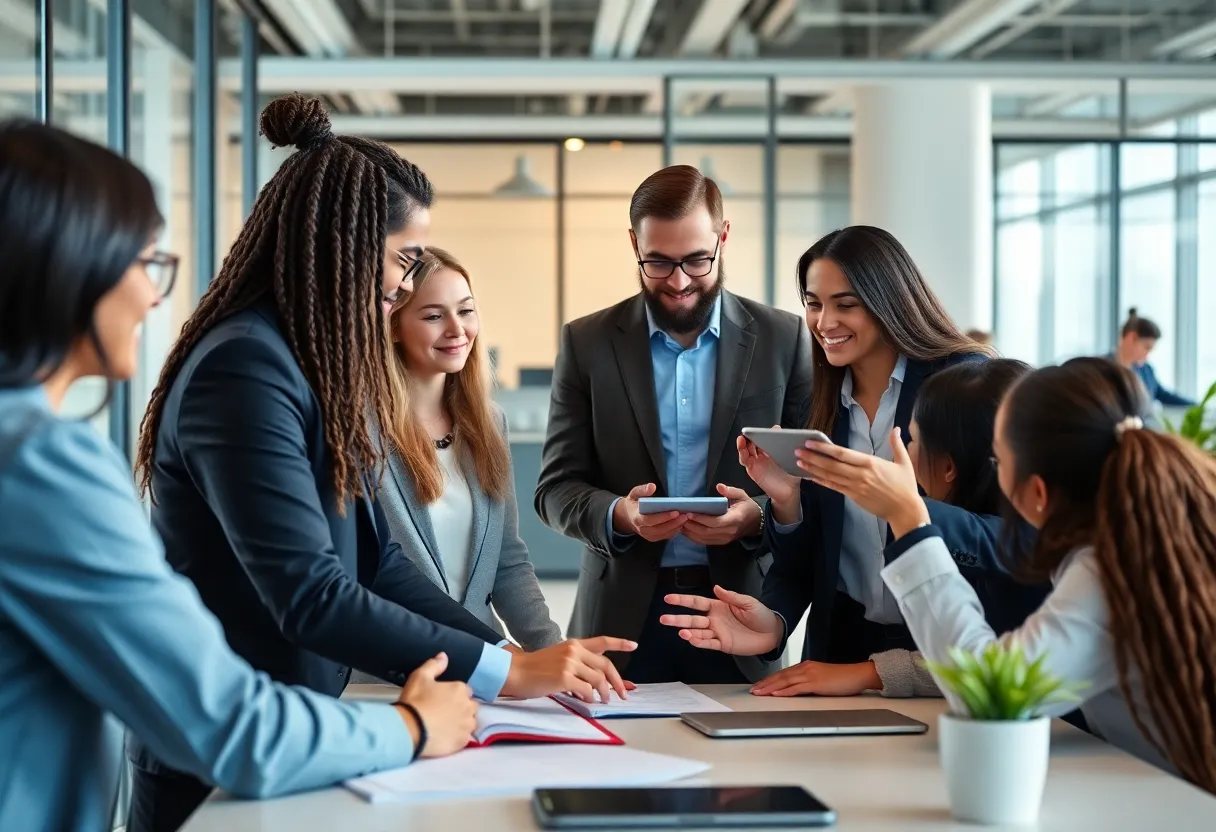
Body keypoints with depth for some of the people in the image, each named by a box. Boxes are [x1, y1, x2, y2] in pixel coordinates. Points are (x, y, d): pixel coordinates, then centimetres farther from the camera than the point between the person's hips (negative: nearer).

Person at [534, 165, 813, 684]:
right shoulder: (587, 343, 3)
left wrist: (757, 517, -17)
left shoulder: (783, 339, 2)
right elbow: (556, 489, 2)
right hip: (624, 620, 0)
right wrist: (618, 515, -18)